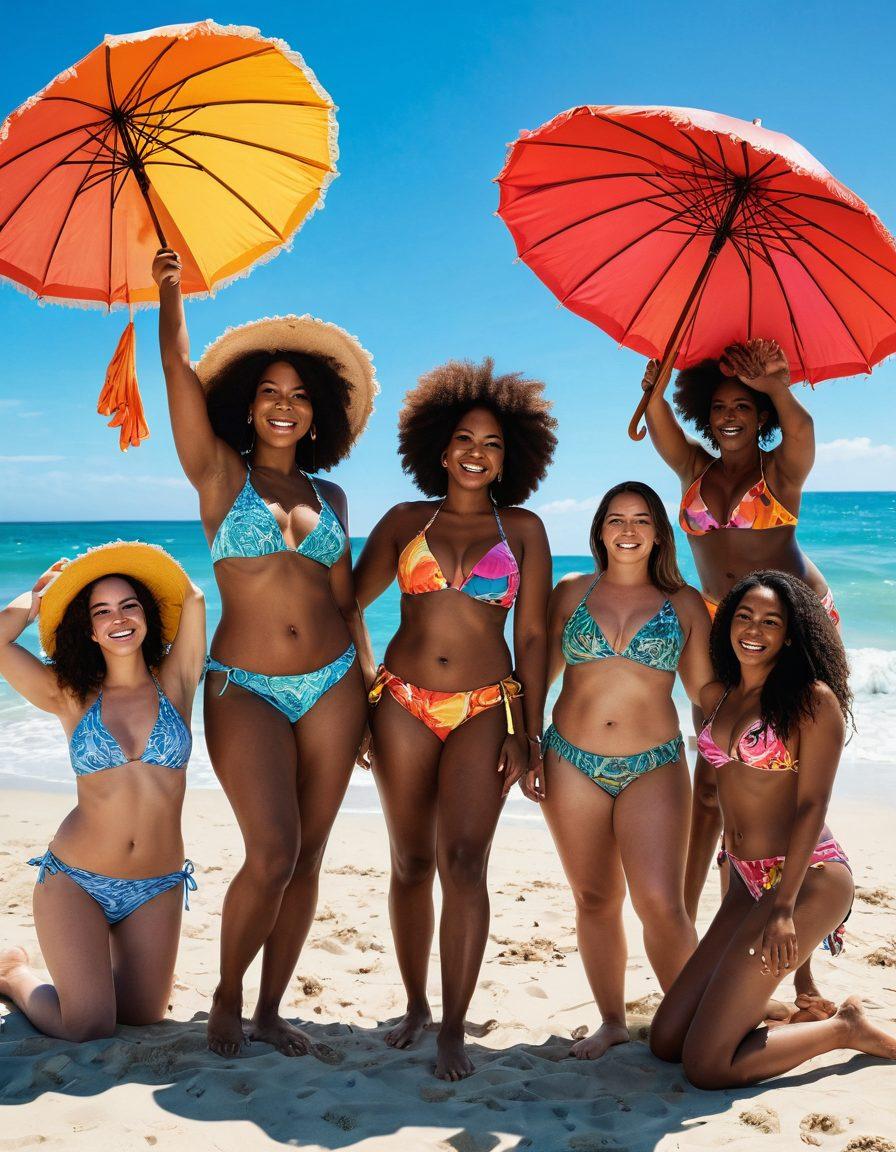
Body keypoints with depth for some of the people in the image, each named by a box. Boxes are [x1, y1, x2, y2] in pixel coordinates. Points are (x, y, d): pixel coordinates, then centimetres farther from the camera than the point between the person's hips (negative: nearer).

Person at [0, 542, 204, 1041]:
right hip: (74, 881, -2)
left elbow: (193, 598, -10)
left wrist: (139, 571, 8)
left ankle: (93, 966, 39)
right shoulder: (71, 697, -2)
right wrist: (43, 592, 4)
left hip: (157, 889, 2)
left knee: (144, 1018, 8)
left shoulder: (175, 684, 0)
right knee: (89, 1027, -7)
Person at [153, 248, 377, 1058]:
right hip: (246, 688, -4)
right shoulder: (219, 474, 4)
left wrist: (370, 682, 8)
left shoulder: (330, 496, 13)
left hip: (332, 686, 4)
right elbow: (178, 366, -3)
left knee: (307, 855, 6)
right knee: (271, 854, -13)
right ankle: (227, 999, 12)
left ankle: (271, 1010, 21)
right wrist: (169, 288, 2)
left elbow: (345, 600, 13)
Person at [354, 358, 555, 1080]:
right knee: (412, 862, 8)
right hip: (403, 704, 2)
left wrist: (529, 730, -1)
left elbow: (532, 636, 4)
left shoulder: (522, 529, 6)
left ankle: (454, 1028, 0)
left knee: (464, 862, -12)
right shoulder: (405, 522, 9)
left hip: (485, 709, -1)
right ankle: (415, 1005, 26)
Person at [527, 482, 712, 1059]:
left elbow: (705, 689, 8)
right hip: (573, 764, 2)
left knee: (662, 903, -13)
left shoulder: (684, 603, 5)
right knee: (595, 900, 10)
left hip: (654, 767, -1)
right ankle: (612, 1021, 27)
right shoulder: (570, 593, 7)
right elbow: (538, 676, 11)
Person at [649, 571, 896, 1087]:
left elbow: (813, 805, -14)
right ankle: (775, 1008, 22)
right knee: (666, 1040, 5)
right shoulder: (718, 697, 10)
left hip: (808, 879, -7)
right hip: (748, 882, 7)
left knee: (706, 1065, -10)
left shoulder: (814, 699, -10)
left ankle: (848, 1029, 9)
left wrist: (784, 908, -19)